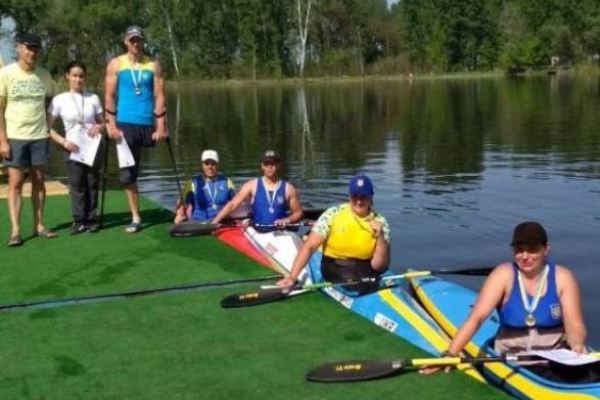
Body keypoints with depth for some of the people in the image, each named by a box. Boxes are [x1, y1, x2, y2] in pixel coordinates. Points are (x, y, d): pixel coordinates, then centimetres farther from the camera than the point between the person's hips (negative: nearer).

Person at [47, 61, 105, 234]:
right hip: (74, 149, -1)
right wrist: (63, 141, -13)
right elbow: (48, 127, -1)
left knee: (92, 185, 5)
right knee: (77, 186, -2)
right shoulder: (59, 100, -2)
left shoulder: (93, 98, 2)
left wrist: (99, 127, -12)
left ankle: (91, 219, 12)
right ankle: (79, 220, 5)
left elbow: (102, 122, 11)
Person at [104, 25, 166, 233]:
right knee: (127, 172, -2)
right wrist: (112, 124, -7)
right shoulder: (116, 64, 5)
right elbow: (109, 96, 2)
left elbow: (159, 96, 2)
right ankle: (135, 217, 4)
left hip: (147, 124, 1)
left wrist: (161, 126, -6)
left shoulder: (153, 65, 7)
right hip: (125, 124, 0)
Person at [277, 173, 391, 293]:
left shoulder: (380, 223, 0)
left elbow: (379, 266, -1)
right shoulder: (333, 214, -4)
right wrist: (292, 277, -17)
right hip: (333, 275, -1)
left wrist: (380, 237, -15)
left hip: (365, 275, 2)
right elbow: (309, 247, -7)